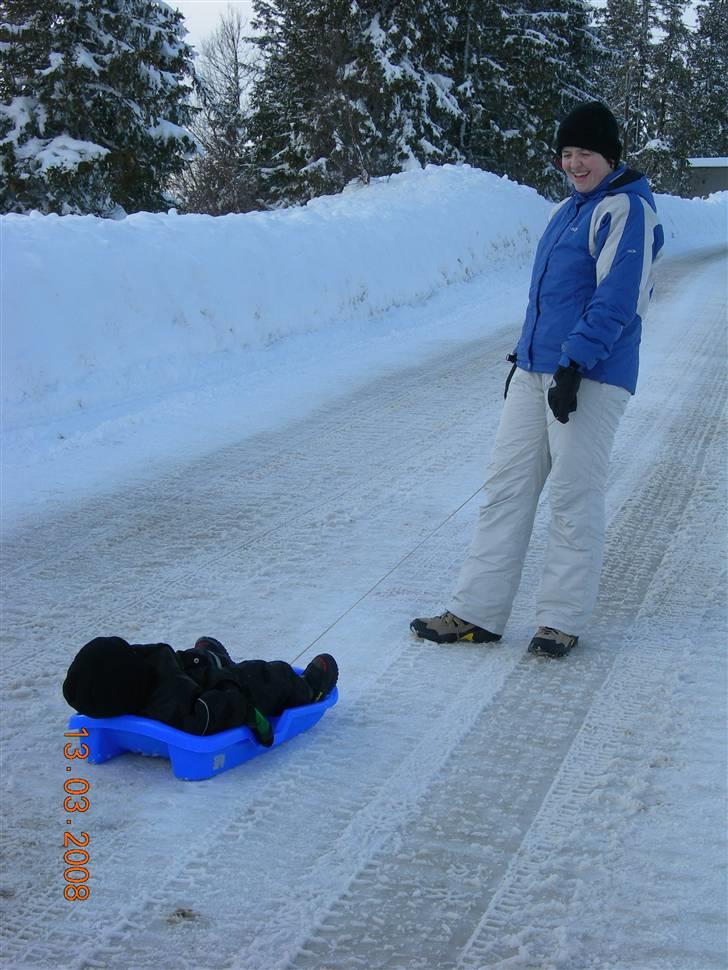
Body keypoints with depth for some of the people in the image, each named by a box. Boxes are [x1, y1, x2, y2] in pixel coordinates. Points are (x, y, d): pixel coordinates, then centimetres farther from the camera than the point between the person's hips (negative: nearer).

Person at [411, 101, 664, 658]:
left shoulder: (626, 210, -8)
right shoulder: (569, 211, 20)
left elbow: (615, 301, -17)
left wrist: (574, 366, -22)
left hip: (590, 378, -9)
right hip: (535, 372, 9)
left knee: (574, 498, -2)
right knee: (505, 488, 6)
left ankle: (563, 621, 11)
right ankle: (478, 613, 11)